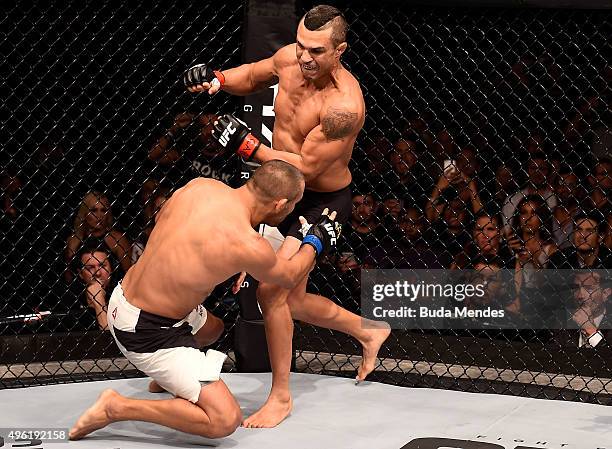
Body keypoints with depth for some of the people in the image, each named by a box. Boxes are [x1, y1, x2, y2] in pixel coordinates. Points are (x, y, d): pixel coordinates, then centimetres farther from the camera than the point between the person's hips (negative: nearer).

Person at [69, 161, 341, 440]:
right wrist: (316, 241, 18)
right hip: (146, 332, -9)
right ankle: (117, 408, -7)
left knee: (212, 328, 34)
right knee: (225, 419, -12)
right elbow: (289, 277, -1)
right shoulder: (248, 246, -24)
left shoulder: (201, 185, -5)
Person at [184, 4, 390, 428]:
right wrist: (218, 79, -8)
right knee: (293, 301, 16)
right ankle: (369, 333, 42)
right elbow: (252, 76, 13)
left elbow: (305, 167, -28)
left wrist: (249, 146, -28)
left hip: (323, 202, -8)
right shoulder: (289, 59, -9)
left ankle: (281, 396, 0)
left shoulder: (343, 105, -31)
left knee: (271, 290, -17)